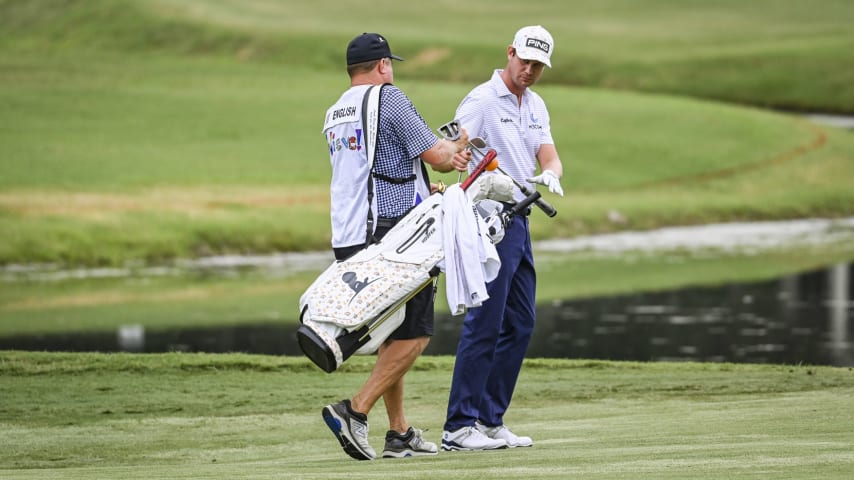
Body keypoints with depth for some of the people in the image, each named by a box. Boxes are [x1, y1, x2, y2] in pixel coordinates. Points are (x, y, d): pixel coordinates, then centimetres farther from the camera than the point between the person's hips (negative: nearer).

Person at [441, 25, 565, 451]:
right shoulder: (482, 100, -10)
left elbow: (549, 156, 7)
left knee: (520, 324, 10)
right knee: (484, 324, -11)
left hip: (519, 221, 9)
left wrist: (550, 174, -16)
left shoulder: (536, 106, 15)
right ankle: (459, 427, -10)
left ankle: (490, 421, 17)